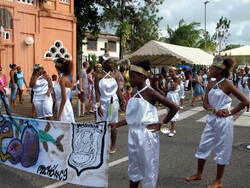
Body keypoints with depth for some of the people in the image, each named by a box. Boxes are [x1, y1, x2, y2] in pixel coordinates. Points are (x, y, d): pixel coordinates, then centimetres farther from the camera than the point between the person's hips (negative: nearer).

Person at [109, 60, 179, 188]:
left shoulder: (150, 93, -13)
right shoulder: (136, 94, 9)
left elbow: (174, 107, -15)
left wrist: (161, 124, -11)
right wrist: (117, 124, 9)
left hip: (146, 135, -8)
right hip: (134, 134, 8)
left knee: (148, 167, 6)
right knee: (134, 167, 18)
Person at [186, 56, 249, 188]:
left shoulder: (227, 84, -12)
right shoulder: (211, 83, 5)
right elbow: (205, 103, 2)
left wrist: (230, 112, -12)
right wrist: (215, 110, -16)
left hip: (223, 121, -6)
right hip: (211, 120, 7)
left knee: (221, 150, 6)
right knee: (203, 146, 13)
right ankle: (199, 174, 31)